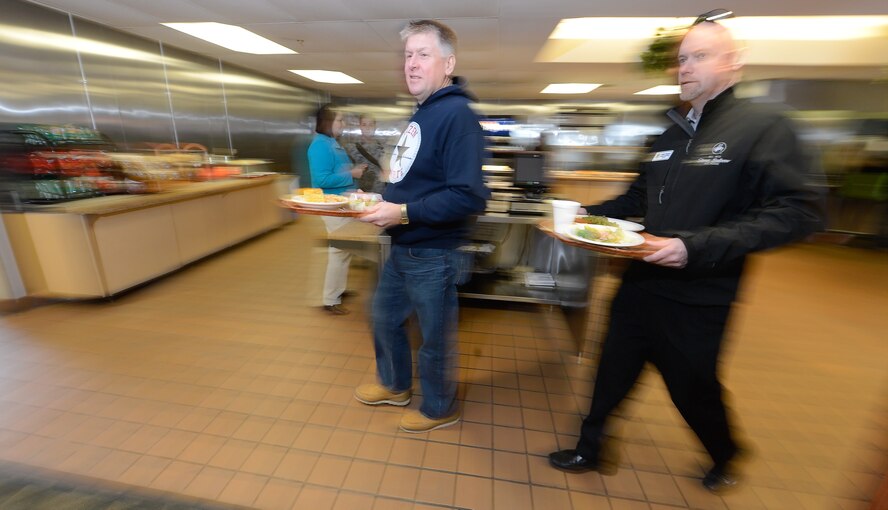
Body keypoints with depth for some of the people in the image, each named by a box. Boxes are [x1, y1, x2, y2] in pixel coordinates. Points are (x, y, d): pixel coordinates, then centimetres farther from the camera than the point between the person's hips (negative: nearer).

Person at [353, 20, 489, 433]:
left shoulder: (456, 115, -18)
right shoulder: (422, 115, 12)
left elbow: (469, 197, -28)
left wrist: (404, 213, -26)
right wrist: (381, 200, 8)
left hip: (431, 255, -9)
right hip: (402, 248, 10)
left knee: (434, 337, 10)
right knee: (384, 317, 23)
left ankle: (439, 409, 37)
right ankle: (395, 385, 49)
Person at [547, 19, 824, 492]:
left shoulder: (763, 125, -9)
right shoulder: (672, 134, 12)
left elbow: (797, 211, -17)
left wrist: (698, 246, -28)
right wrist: (588, 216, 6)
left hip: (698, 298, -5)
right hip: (641, 284, 6)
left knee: (694, 390, 15)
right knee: (613, 373, 13)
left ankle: (725, 457, 49)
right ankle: (591, 449, 34)